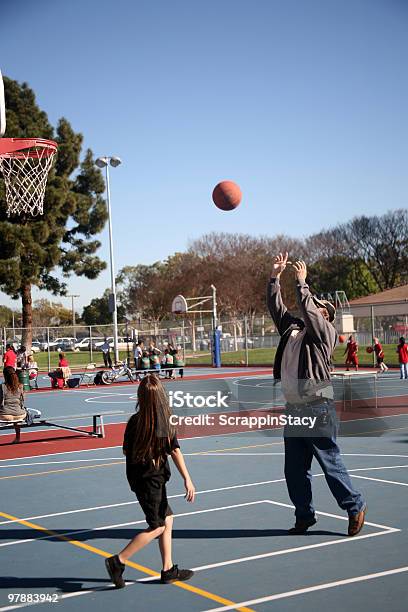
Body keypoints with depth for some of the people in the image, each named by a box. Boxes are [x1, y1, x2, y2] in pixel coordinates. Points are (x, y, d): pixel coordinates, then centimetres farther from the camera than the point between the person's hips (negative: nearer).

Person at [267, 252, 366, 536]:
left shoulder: (325, 331, -4)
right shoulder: (292, 328, 15)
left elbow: (307, 310, -18)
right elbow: (276, 306, 16)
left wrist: (302, 282, -11)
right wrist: (276, 276, 11)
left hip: (318, 410, -7)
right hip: (293, 409, 7)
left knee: (331, 463, -1)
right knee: (295, 470, 10)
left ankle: (355, 507, 16)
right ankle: (304, 516, 22)